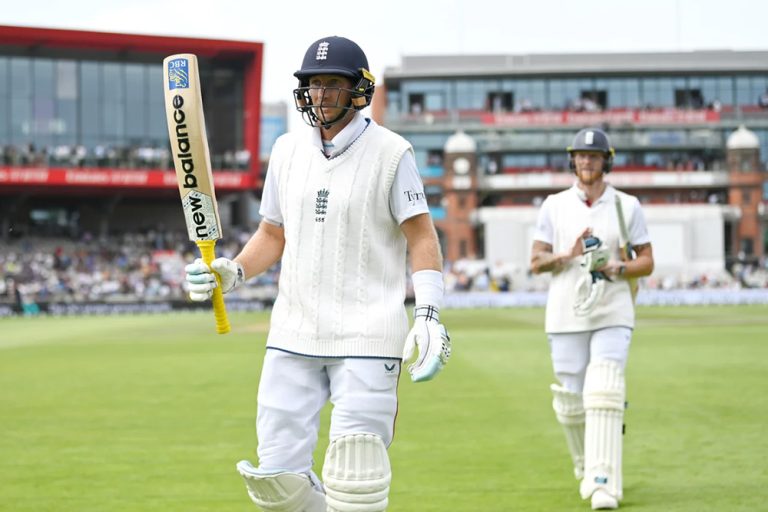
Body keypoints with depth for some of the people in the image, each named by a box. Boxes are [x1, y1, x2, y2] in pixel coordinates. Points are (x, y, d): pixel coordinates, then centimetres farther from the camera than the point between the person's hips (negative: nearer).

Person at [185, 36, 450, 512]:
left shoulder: (391, 152, -4)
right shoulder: (288, 150, 11)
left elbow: (422, 237, -6)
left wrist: (428, 314, -19)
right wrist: (232, 272, 1)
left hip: (367, 337, -5)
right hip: (293, 335, 5)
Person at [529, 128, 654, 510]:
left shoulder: (627, 206, 5)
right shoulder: (554, 206, 6)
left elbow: (647, 262, 6)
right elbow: (536, 262, 2)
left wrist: (618, 268, -14)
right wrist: (569, 254, -17)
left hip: (613, 316, -1)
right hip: (566, 317, 1)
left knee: (605, 395, -16)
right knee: (570, 402, 3)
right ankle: (585, 466, 31)